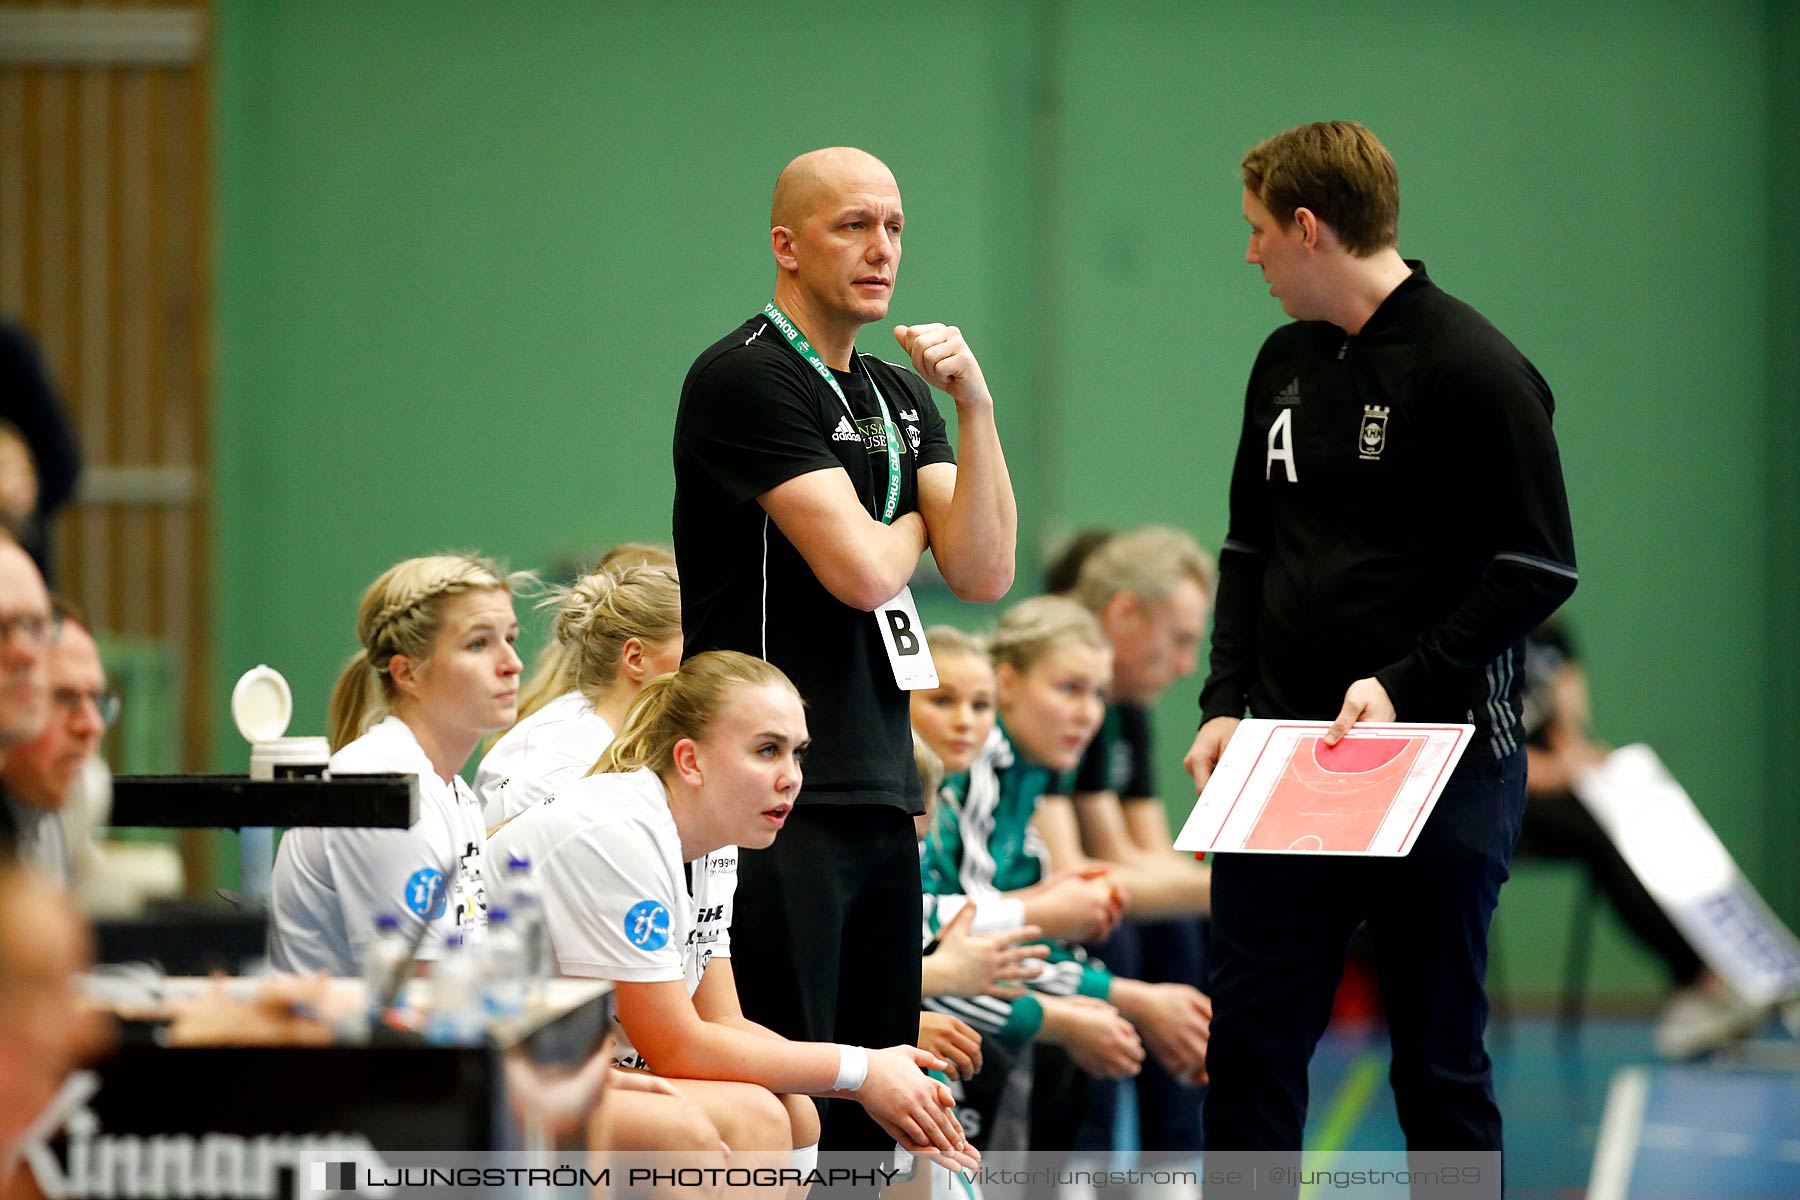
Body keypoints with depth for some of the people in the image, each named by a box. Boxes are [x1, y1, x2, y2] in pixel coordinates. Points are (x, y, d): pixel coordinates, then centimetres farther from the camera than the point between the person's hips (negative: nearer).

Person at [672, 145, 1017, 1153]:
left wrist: (975, 405, -3)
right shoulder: (746, 379, -8)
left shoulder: (902, 394, 18)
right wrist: (913, 525, 6)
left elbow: (985, 573, 6)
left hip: (881, 795, 8)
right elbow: (860, 568, -17)